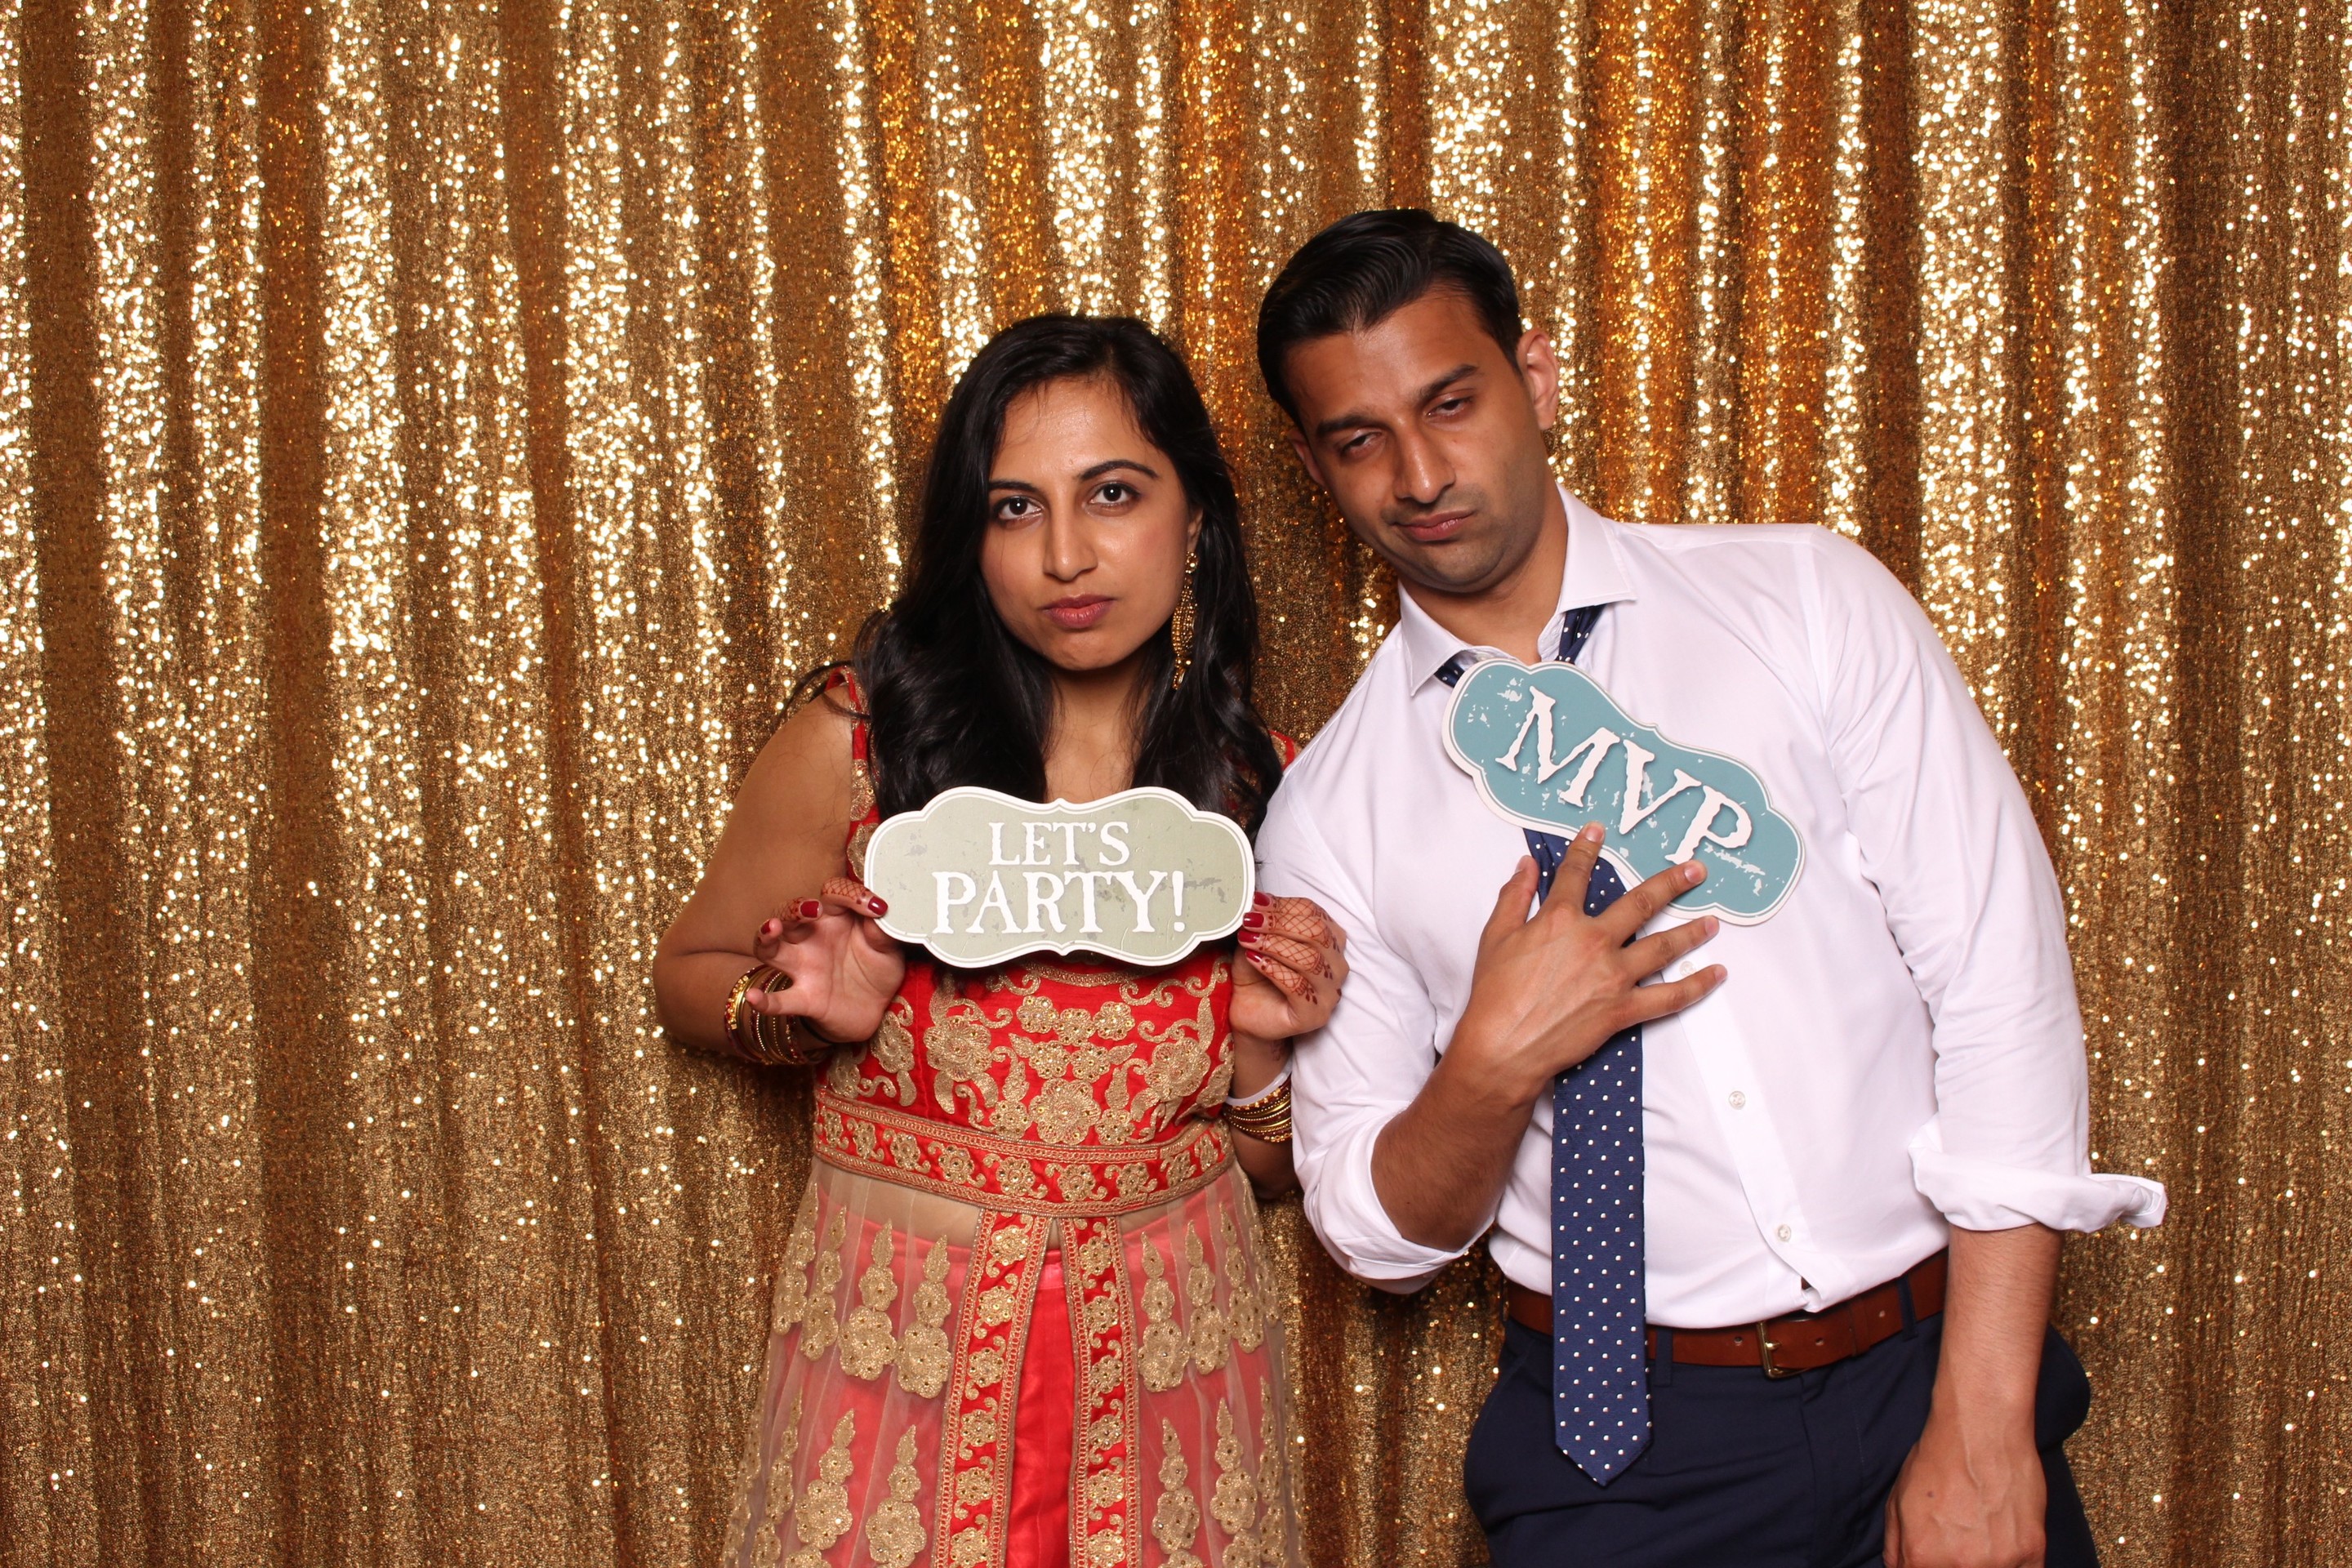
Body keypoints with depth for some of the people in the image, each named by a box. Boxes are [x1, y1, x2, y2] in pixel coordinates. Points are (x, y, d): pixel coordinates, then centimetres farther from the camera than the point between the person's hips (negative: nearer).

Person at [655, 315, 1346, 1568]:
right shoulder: (857, 745, -11)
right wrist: (811, 1011, -14)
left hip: (1175, 1351, 2)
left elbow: (1269, 1163, 6)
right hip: (907, 1350, -2)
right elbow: (688, 978, 5)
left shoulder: (1264, 789, -4)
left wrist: (1264, 1041, -14)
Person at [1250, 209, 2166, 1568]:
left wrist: (1982, 1431, -14)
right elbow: (1376, 1228, 3)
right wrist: (1494, 1064, -18)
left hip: (1930, 1372, 0)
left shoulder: (1809, 603, -3)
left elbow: (2003, 982, -8)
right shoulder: (1330, 814, -1)